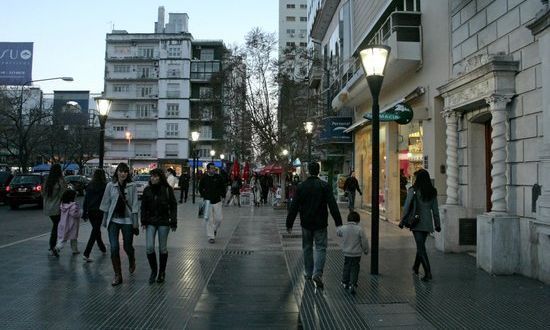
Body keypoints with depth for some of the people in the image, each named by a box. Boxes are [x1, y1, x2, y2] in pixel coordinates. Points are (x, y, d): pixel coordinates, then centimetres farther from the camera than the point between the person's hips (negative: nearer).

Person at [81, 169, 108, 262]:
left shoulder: (90, 185, 3)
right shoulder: (105, 186, -9)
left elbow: (86, 199, 3)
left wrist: (84, 213, 7)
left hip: (90, 211, 5)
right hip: (99, 211, -5)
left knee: (96, 230, 21)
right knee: (95, 231, -3)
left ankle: (102, 248, 39)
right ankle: (86, 253, -12)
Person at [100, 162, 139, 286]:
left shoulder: (132, 186, -4)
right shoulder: (110, 185, -1)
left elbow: (135, 205, -4)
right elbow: (106, 203, 6)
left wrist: (135, 222, -8)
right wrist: (105, 220, 7)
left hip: (127, 220, -1)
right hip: (113, 220, 1)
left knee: (127, 246, 9)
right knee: (114, 248, -6)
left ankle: (132, 262, 44)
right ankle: (117, 275, 8)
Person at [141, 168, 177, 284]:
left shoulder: (167, 190, -5)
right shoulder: (147, 190, 3)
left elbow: (173, 206, -2)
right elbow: (143, 207, 8)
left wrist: (173, 222, -6)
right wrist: (143, 221, -1)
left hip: (164, 222, -2)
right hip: (151, 222, 2)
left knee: (162, 248, 6)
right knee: (149, 247, -6)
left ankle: (162, 272, 22)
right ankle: (153, 270, 15)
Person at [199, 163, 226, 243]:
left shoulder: (218, 177, 0)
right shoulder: (204, 178, -1)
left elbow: (223, 188, 11)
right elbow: (200, 188, 11)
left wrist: (222, 196, 3)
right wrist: (204, 196, 1)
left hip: (217, 201, 1)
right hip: (208, 201, -1)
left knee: (219, 218, 0)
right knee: (209, 220, 0)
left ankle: (214, 229, 31)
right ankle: (211, 237, 9)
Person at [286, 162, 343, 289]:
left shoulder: (300, 187, -2)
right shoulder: (324, 186, -8)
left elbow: (294, 207, -2)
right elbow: (333, 205, -13)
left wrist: (289, 224, 4)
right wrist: (338, 223, -12)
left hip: (306, 223, 2)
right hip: (320, 224, -2)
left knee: (307, 248, 17)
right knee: (320, 248, 3)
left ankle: (308, 272, 26)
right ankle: (317, 273, -14)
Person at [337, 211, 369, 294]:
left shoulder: (343, 228, -8)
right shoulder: (359, 229, -15)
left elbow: (339, 233, 15)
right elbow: (364, 241, -9)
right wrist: (366, 250, 7)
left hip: (346, 253, 3)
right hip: (356, 254, -3)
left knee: (346, 268, 21)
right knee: (354, 269, 4)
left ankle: (345, 282, 32)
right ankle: (352, 284, -7)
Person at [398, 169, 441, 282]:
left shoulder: (413, 190, -9)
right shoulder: (432, 192, 5)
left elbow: (407, 206, -11)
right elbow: (435, 209, 7)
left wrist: (402, 221, -4)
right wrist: (437, 224, 13)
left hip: (417, 222, -5)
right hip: (428, 223, 5)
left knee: (421, 247, -2)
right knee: (421, 245, 19)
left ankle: (428, 272, -9)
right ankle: (416, 267, 35)